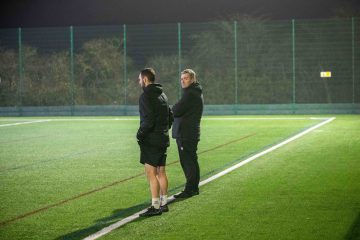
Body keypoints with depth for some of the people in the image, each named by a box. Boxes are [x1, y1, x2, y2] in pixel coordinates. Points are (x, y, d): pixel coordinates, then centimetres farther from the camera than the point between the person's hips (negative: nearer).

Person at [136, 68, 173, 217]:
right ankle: (163, 203, 18)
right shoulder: (162, 95, 15)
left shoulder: (146, 96, -14)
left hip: (151, 141, -9)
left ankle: (155, 207, -6)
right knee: (161, 172, 13)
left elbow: (149, 120, -22)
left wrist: (140, 134, -11)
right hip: (163, 139, 9)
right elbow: (170, 116, 19)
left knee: (151, 173, -6)